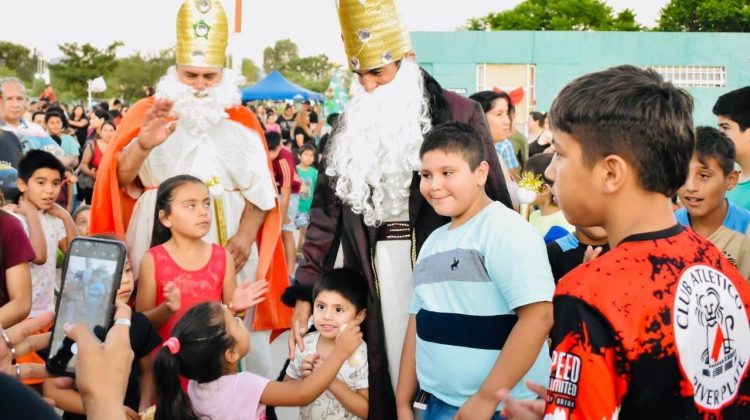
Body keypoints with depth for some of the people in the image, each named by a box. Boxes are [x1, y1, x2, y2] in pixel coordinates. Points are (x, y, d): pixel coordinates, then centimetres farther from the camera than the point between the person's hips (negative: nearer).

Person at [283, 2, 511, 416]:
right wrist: (304, 292, 6)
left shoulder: (458, 114, -3)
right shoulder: (351, 127, 11)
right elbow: (326, 213, 11)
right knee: (384, 377, 5)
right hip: (372, 272, 4)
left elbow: (494, 200, -1)